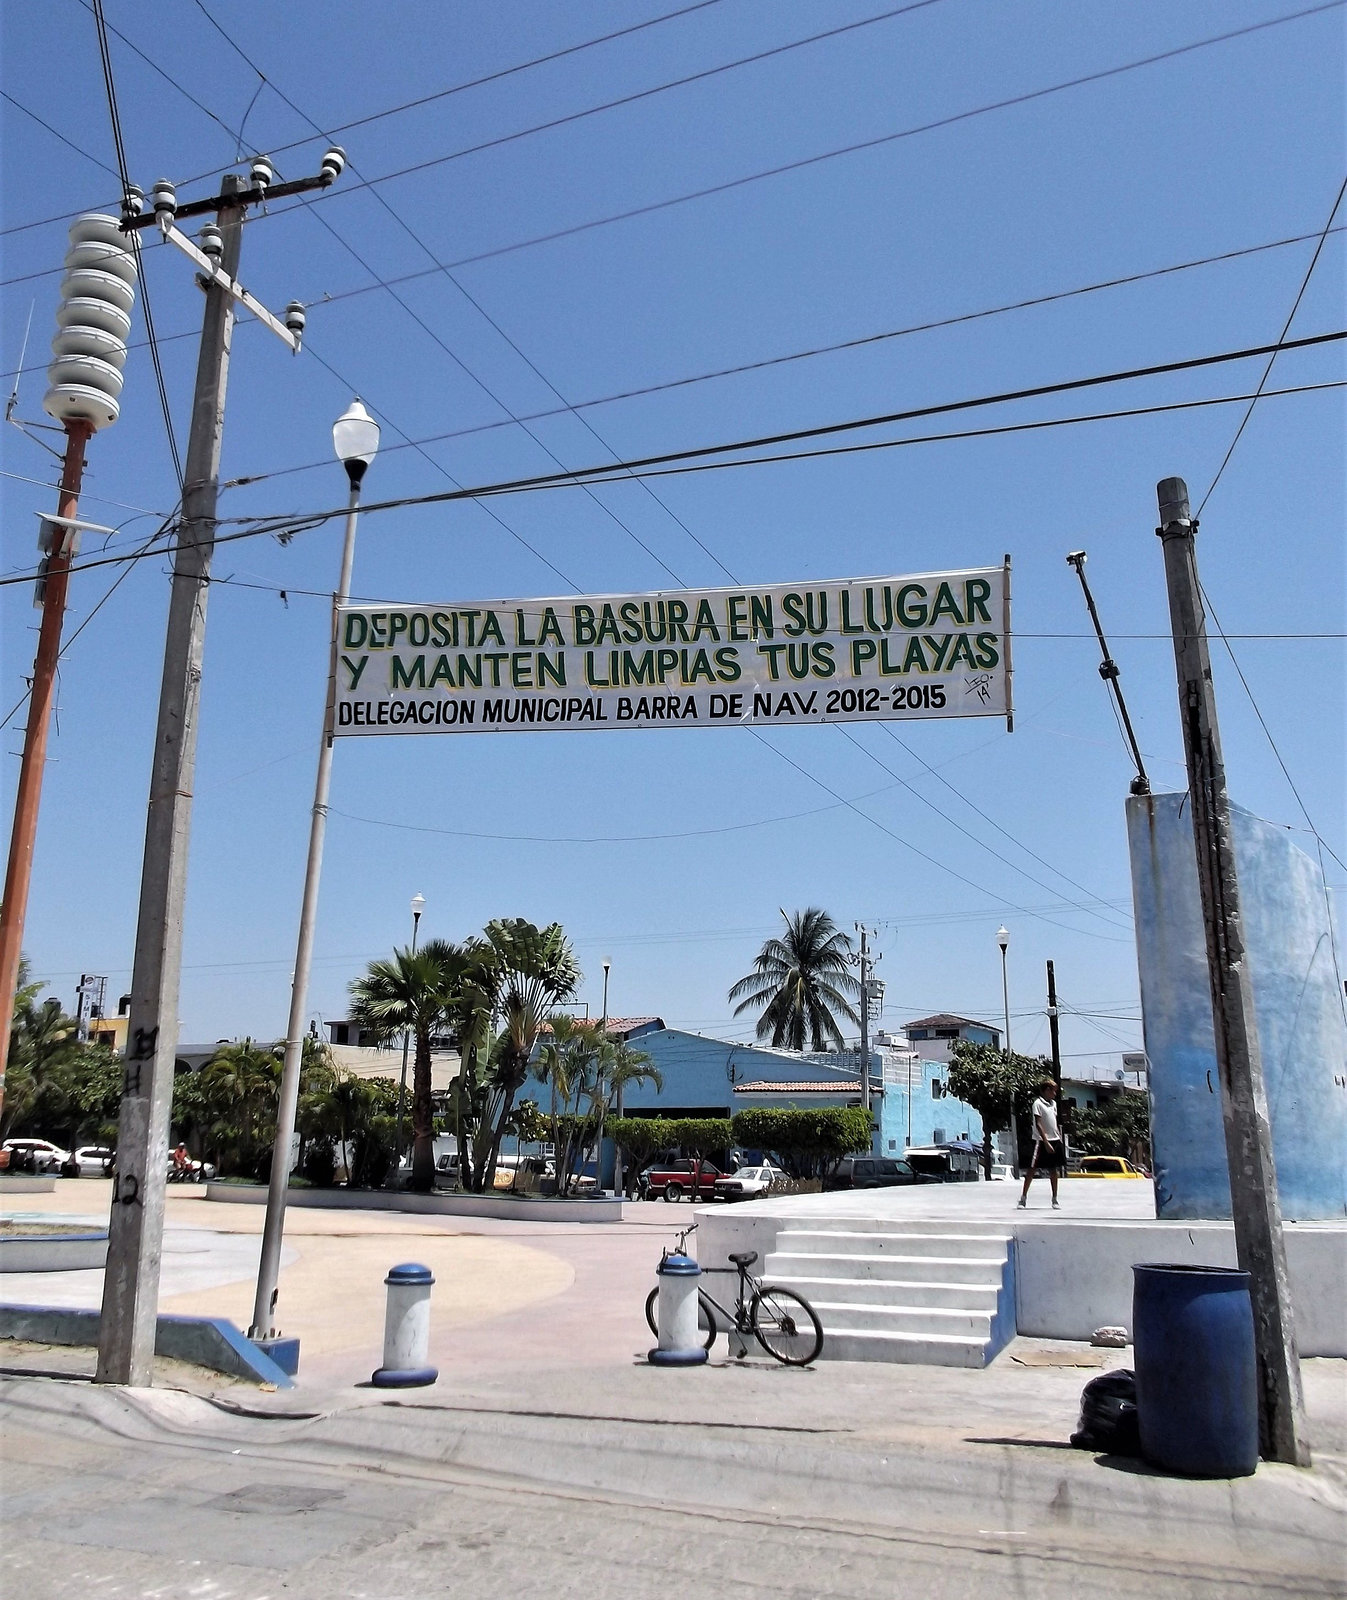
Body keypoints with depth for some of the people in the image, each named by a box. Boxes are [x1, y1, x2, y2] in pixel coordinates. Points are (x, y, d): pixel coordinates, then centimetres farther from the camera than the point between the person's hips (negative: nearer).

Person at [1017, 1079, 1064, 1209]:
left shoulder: (1053, 1103, 13)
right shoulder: (1038, 1104, -10)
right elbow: (1038, 1125, -14)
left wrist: (1059, 1138, 12)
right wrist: (1046, 1143, -18)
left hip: (1055, 1141, 7)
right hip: (1041, 1141, -7)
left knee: (1054, 1170, 8)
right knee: (1033, 1169, -3)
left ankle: (1055, 1199, 16)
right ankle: (1023, 1197, 4)